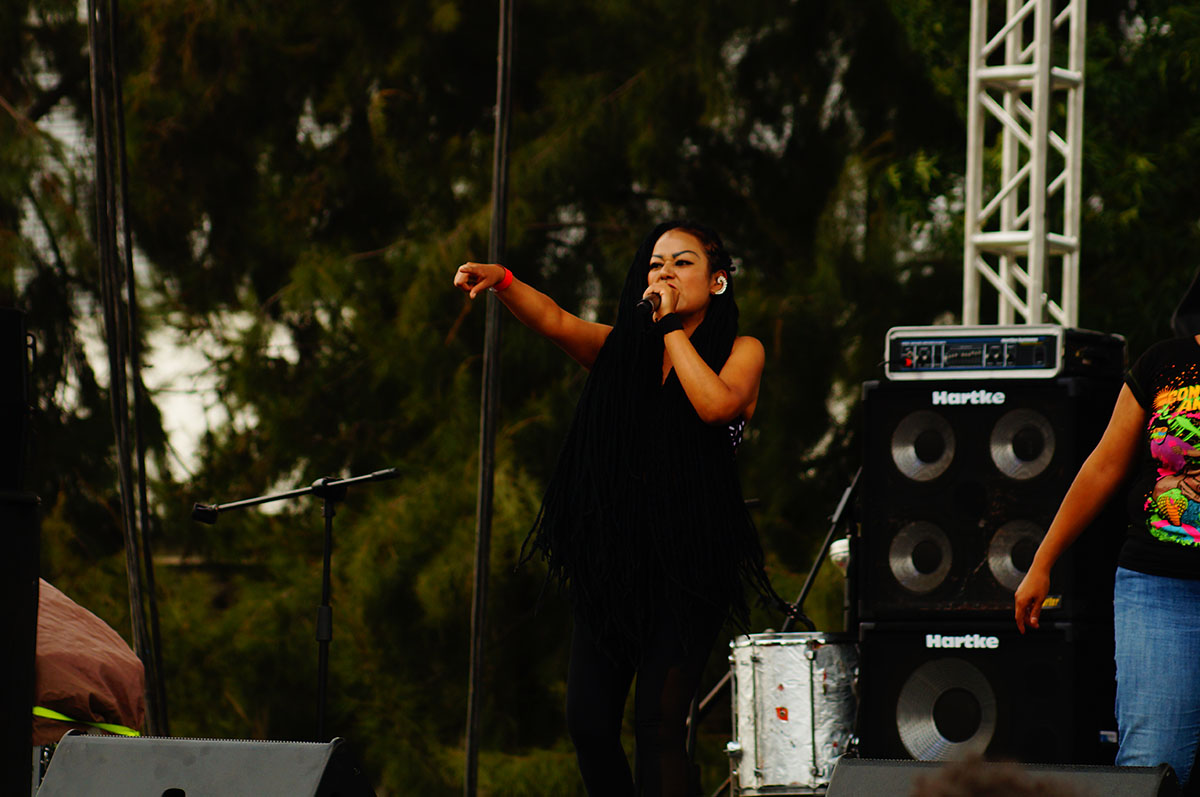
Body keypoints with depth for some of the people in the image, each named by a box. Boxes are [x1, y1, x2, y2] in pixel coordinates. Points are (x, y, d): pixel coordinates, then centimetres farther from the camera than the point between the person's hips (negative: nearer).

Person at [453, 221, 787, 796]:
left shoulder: (740, 351, 6)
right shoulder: (622, 348, 14)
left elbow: (718, 404, -16)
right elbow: (554, 322, -3)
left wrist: (672, 327, -8)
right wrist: (500, 280, -22)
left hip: (689, 560, -4)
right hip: (613, 553, 4)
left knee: (658, 721, -15)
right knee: (589, 721, -3)